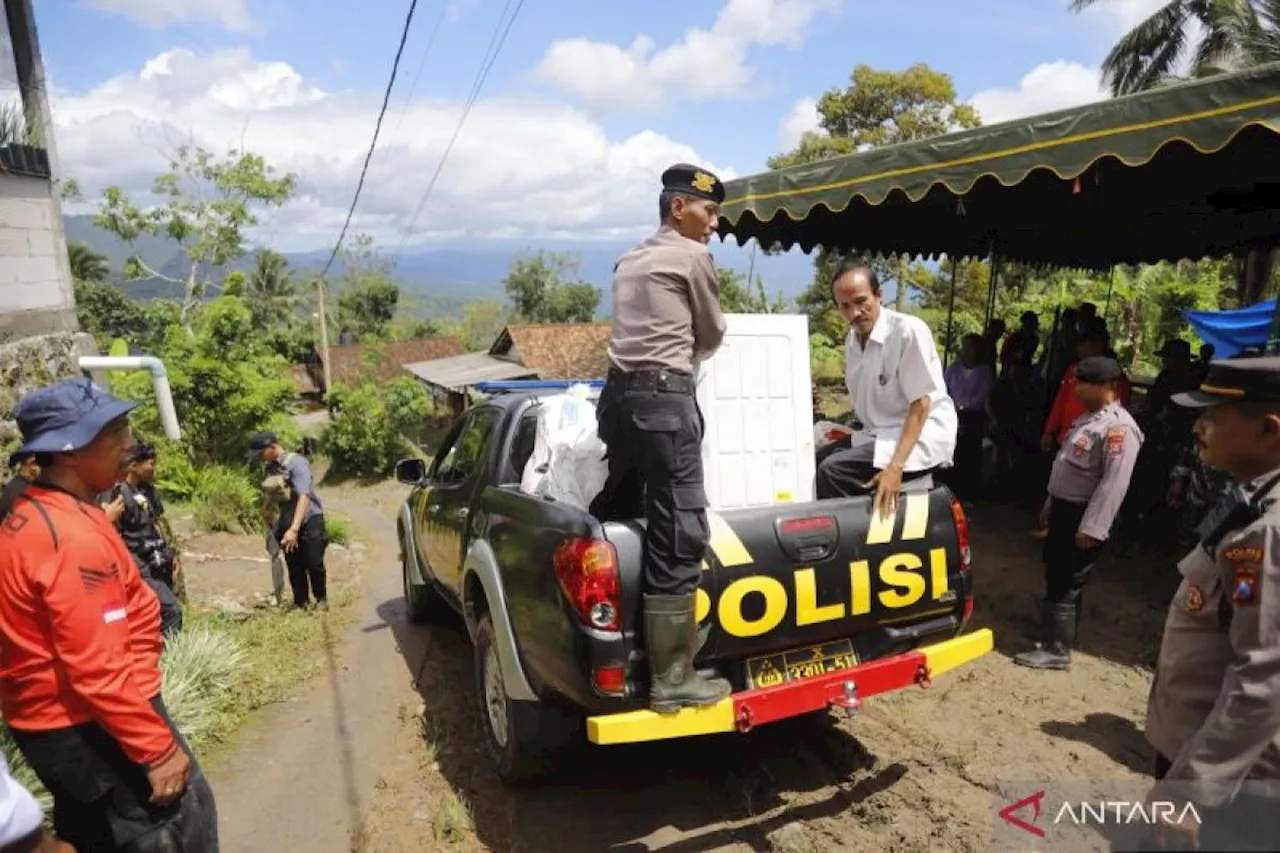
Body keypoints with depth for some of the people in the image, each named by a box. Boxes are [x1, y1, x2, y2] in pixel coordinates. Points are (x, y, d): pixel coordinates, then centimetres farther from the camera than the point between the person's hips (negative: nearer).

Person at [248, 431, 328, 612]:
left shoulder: (297, 462, -19)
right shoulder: (270, 467, 3)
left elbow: (304, 496, -28)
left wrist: (294, 529, -35)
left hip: (309, 521, -5)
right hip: (287, 523, 6)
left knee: (314, 564, 2)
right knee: (294, 567, 9)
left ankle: (321, 599, 24)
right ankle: (300, 602, 26)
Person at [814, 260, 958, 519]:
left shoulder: (909, 330, -17)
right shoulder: (852, 340, 6)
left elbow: (921, 404, -20)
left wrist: (895, 466, -28)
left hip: (923, 437, -8)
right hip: (880, 432, 8)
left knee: (831, 471, -22)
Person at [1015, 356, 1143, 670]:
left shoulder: (1119, 427, -19)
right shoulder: (1088, 418, 12)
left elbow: (1114, 483, -24)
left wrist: (1091, 527, -24)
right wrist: (1050, 504, 22)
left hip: (1082, 516, -9)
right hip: (1063, 508, 9)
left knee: (1065, 584, -3)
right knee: (1054, 576, 19)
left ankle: (1056, 649, 7)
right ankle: (1053, 628, 34)